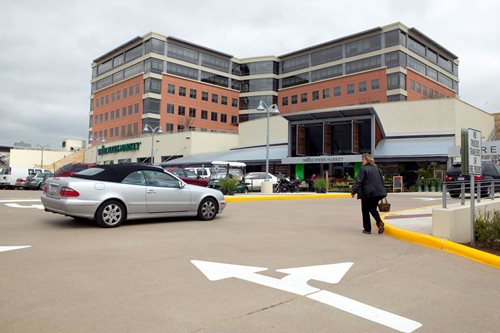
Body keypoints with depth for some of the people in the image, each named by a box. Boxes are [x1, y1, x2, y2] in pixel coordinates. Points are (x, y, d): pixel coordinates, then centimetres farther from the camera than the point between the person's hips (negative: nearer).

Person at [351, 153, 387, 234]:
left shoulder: (363, 169, -10)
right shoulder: (377, 168, 10)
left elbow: (358, 181, -13)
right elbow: (382, 180, 15)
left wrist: (354, 191, -7)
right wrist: (382, 191, 23)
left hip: (367, 193, -6)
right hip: (377, 192, 6)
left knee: (365, 211, 7)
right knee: (373, 209, 18)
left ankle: (367, 229, 10)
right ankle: (380, 222, -4)